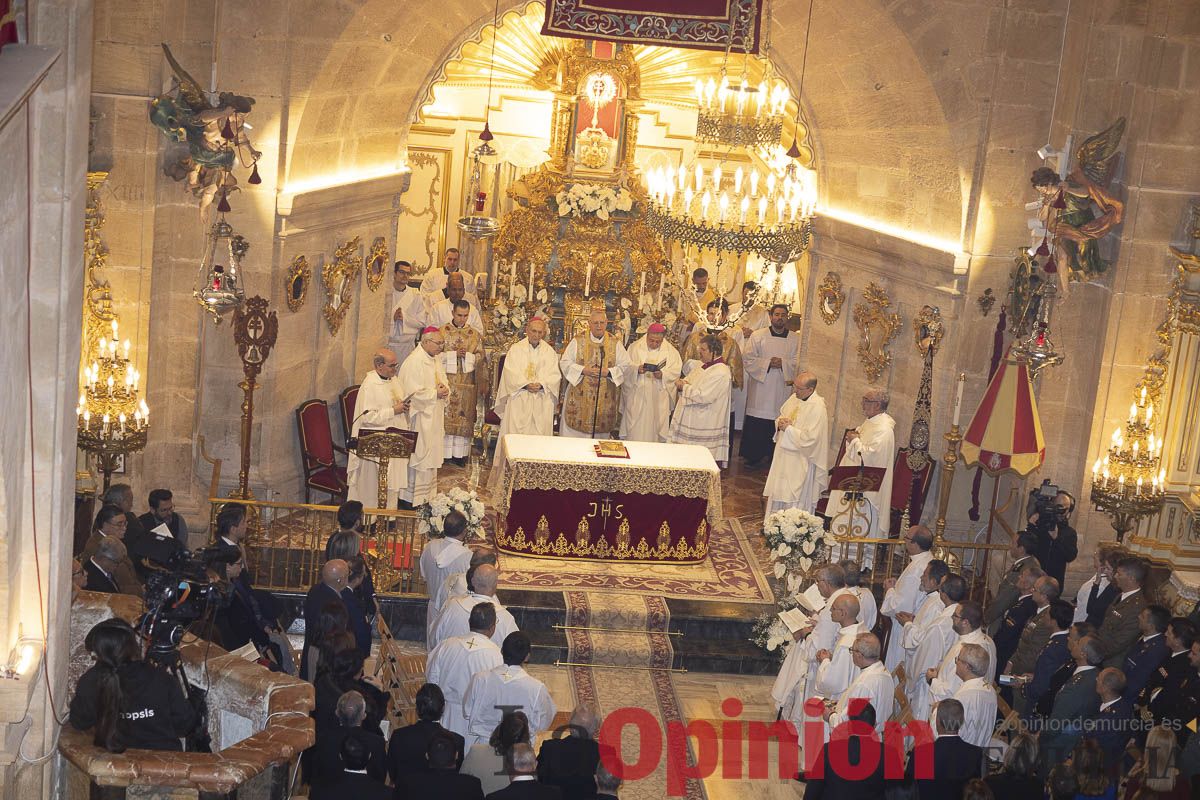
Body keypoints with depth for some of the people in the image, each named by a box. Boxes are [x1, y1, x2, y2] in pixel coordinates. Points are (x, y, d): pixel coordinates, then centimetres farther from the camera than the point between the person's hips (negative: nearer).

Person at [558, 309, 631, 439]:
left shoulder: (615, 344, 4)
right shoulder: (578, 341, 1)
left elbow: (625, 366, 3)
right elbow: (564, 363, -1)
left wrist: (609, 372, -14)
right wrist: (583, 370, -15)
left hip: (605, 398, 1)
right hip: (580, 398, -1)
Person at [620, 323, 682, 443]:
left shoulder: (671, 351, 3)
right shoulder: (635, 347, 1)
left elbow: (676, 371, -2)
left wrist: (663, 375, -20)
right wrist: (637, 369, -22)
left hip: (659, 398, 1)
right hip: (637, 395, -1)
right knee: (635, 429, 0)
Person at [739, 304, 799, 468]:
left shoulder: (796, 339, 8)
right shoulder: (757, 336, 4)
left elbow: (798, 362, 1)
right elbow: (747, 358, -3)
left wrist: (782, 363, -16)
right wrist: (768, 363, -14)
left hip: (783, 387, 1)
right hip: (760, 386, -1)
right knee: (755, 424, -2)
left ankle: (771, 455, 10)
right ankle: (753, 456, 7)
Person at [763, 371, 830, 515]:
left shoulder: (818, 408, -21)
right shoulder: (794, 398, 4)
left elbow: (809, 438, -25)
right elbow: (780, 417, 18)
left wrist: (788, 428, -18)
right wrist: (780, 423, -5)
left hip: (801, 462, -8)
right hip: (783, 456, 8)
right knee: (778, 494, 17)